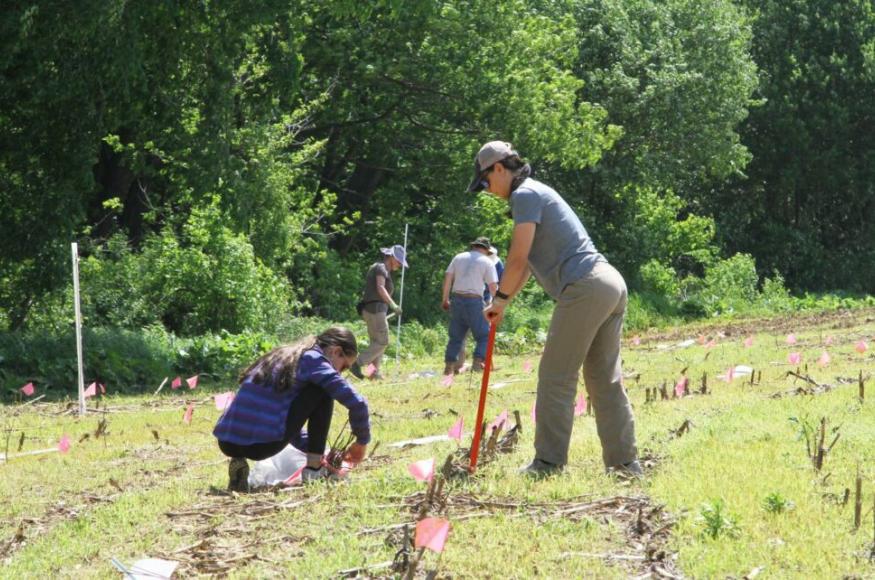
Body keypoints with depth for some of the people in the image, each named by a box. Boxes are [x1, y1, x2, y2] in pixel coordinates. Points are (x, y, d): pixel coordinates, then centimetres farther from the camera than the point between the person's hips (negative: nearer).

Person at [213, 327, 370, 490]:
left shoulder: (281, 355, 26)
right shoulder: (313, 360, 3)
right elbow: (356, 403, -3)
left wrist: (312, 448, 36)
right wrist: (362, 441, 13)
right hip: (263, 445, -7)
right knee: (323, 392, 9)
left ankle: (238, 462, 15)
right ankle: (314, 468, 8)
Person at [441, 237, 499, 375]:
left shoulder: (459, 257, 12)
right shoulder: (486, 262, 1)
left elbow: (447, 278, 9)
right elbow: (493, 286, -4)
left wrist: (445, 299, 16)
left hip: (457, 298, 5)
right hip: (474, 301, -5)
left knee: (455, 336, 12)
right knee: (484, 335, 3)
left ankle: (449, 366, 10)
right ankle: (478, 362, -14)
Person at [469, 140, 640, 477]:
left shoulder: (525, 195, -4)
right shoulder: (538, 193, 26)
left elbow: (518, 259, -10)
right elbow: (528, 263, 32)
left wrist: (499, 300, 3)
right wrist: (506, 301, 30)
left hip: (585, 288, -10)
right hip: (612, 285, 10)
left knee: (556, 379, -5)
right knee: (606, 380, 9)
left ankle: (549, 463, -5)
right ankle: (625, 462, 7)